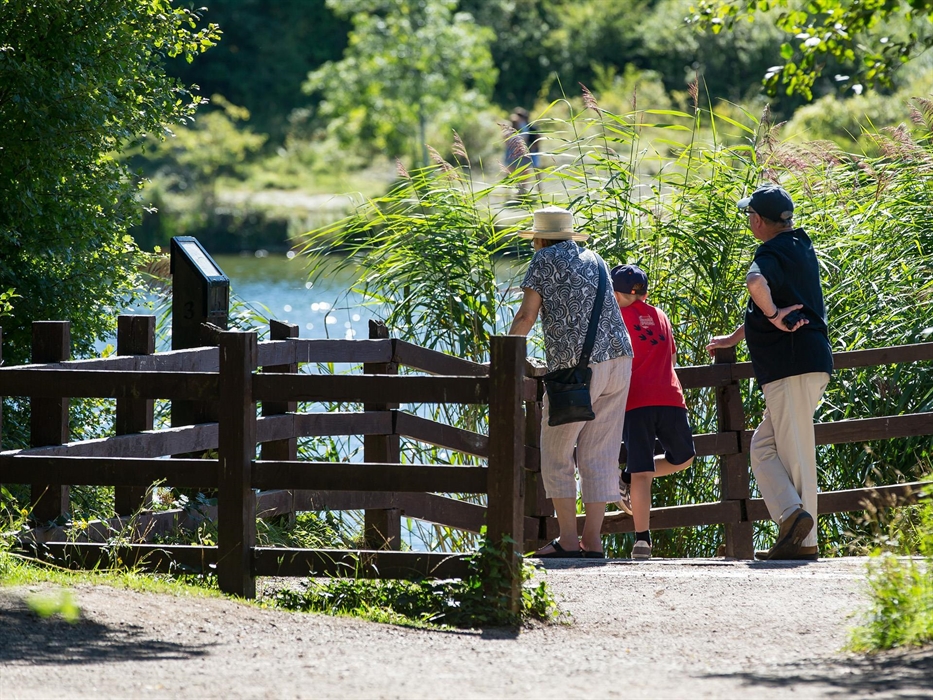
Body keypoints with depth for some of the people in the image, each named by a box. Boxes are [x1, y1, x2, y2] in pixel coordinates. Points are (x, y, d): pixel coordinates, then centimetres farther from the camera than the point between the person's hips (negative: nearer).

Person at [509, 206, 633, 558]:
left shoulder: (544, 261, 3)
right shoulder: (595, 260, 20)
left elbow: (526, 315, -2)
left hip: (575, 367, -6)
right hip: (618, 358, 6)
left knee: (556, 454, 4)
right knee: (599, 455, 8)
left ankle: (568, 539, -1)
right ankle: (592, 540, 5)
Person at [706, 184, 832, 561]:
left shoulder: (773, 253, -10)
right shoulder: (800, 246, 21)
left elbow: (756, 282, -37)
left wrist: (773, 315, -20)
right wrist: (733, 338, 42)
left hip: (792, 362, -9)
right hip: (809, 362, 9)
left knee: (794, 453, -9)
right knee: (764, 446, 11)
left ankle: (801, 540, -12)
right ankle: (791, 514, 0)